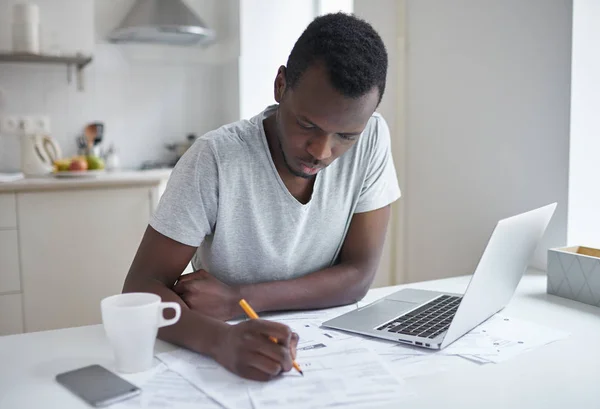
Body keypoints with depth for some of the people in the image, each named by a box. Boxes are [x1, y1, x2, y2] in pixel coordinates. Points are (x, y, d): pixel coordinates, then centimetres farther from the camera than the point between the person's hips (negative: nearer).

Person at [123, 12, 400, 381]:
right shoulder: (215, 160, -18)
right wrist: (221, 338, -37)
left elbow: (359, 276, -11)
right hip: (228, 353, -1)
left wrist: (237, 298, -21)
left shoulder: (372, 138, -11)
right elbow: (142, 287, -18)